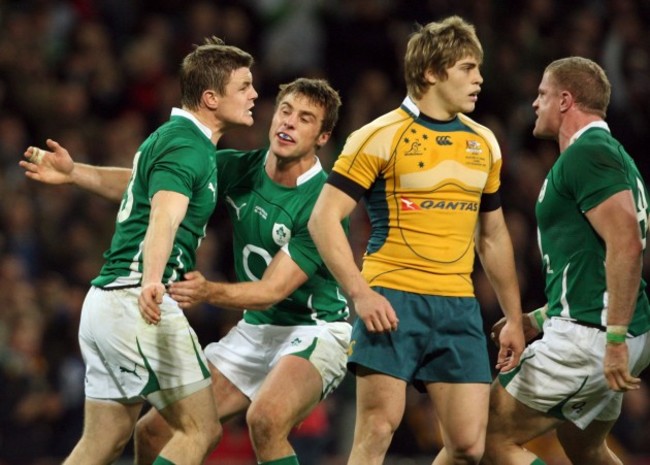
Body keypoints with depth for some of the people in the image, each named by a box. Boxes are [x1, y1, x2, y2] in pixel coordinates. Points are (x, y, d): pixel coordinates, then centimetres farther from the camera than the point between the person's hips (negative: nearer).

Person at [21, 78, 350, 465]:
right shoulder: (239, 169, -1)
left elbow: (272, 291, -24)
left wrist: (210, 292, -42)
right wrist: (74, 172, -9)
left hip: (314, 330, -7)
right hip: (254, 331, 7)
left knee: (266, 419, -37)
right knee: (154, 432, 0)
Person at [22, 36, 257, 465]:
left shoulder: (176, 138, 18)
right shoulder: (188, 148, -13)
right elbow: (164, 217, -32)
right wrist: (152, 279, -47)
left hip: (106, 299, 10)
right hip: (137, 303, -10)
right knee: (201, 430, -8)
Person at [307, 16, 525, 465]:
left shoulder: (484, 143, 13)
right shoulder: (381, 137, -4)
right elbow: (324, 218, -7)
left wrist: (514, 318, 19)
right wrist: (361, 294, -16)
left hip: (459, 308, 5)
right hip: (393, 302, -5)